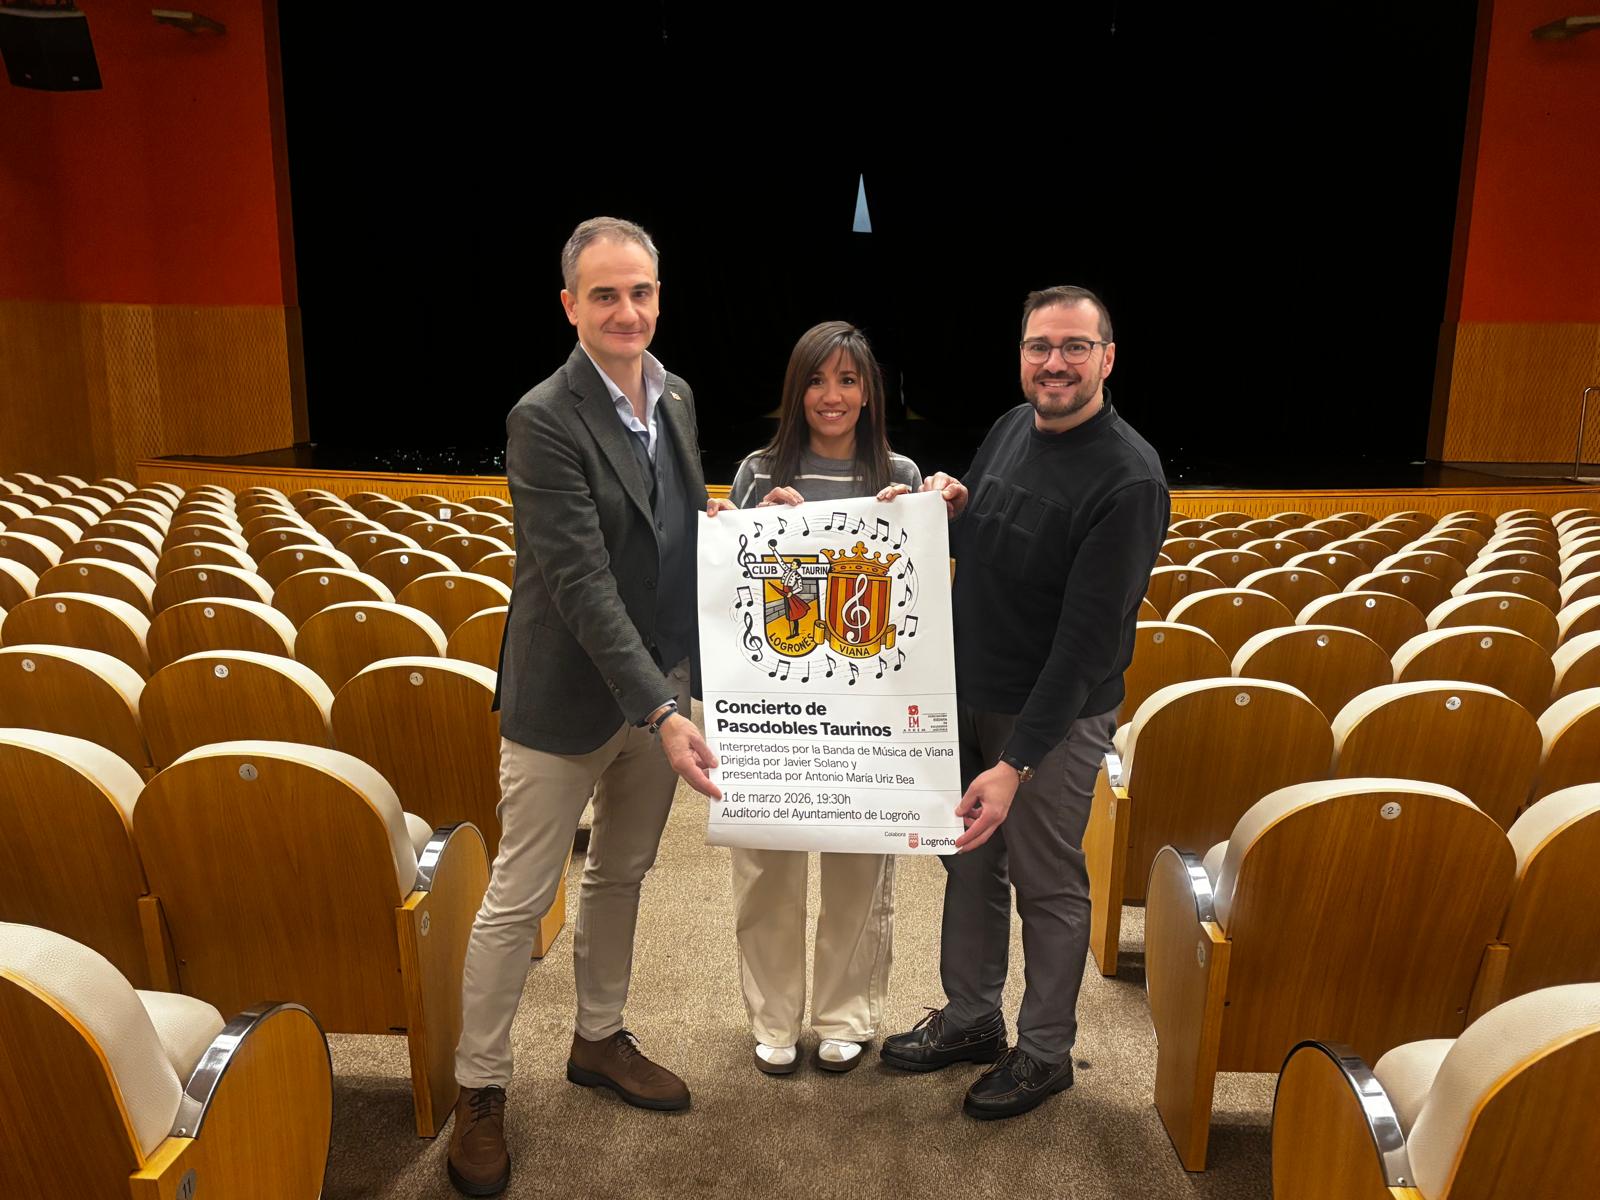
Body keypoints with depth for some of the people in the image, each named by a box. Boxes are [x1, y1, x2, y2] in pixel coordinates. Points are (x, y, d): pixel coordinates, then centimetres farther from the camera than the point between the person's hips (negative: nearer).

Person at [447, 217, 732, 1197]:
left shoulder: (675, 395, 5)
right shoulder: (546, 420, -18)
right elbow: (584, 585, -25)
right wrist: (660, 713, -29)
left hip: (659, 681, 7)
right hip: (569, 697, -7)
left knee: (622, 875, 20)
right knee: (519, 901, 6)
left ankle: (600, 1039, 41)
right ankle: (481, 1091, 25)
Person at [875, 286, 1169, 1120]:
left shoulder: (1128, 478, -22)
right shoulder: (1011, 428, 2)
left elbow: (1088, 638, -25)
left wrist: (1017, 764, -26)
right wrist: (952, 506, -8)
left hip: (1053, 716, -7)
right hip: (966, 694, 7)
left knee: (1047, 885, 10)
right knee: (969, 861, 19)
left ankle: (1044, 1051, 32)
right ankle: (971, 1018, 40)